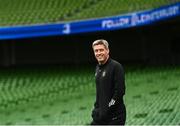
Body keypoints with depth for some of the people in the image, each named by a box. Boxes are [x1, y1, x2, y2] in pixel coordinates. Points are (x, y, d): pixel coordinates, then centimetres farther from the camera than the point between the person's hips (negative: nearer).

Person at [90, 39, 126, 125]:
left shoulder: (116, 66, -12)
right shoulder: (98, 68, 14)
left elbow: (120, 91, -18)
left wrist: (108, 108, -19)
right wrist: (96, 107, 13)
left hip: (114, 116, -8)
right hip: (100, 116, 8)